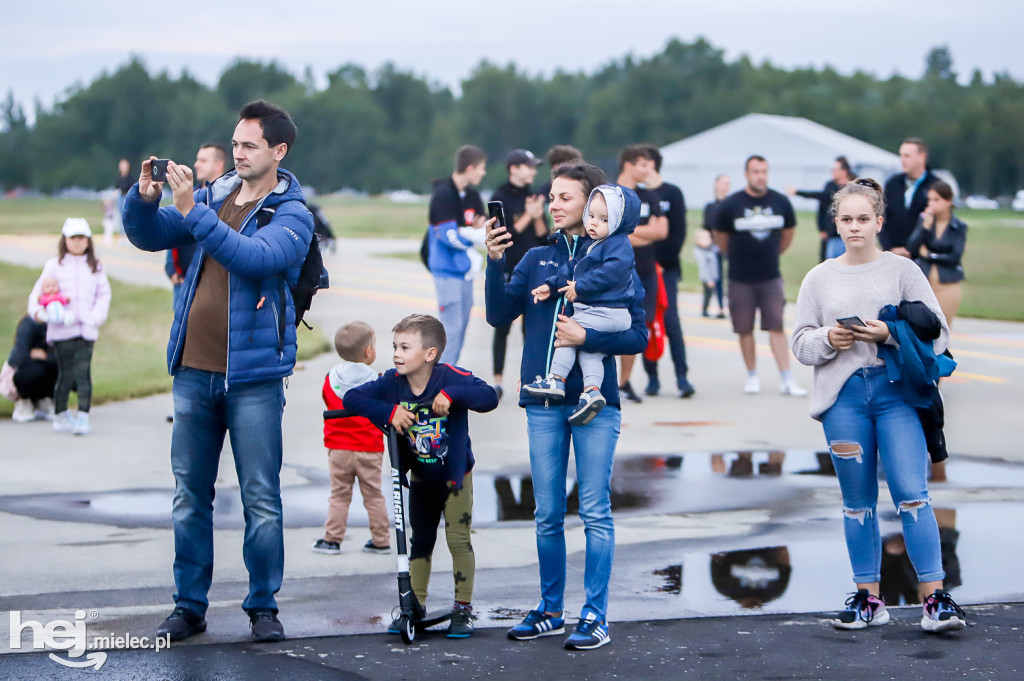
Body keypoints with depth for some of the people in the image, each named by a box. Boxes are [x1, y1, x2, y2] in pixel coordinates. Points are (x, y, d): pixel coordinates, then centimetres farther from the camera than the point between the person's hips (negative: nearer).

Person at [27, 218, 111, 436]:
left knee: (83, 372, -8)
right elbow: (38, 292, 7)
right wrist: (37, 311, -11)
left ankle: (83, 418, -6)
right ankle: (60, 417, 12)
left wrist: (94, 318, -4)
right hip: (61, 330, -1)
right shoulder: (54, 265, 7)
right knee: (66, 374, -1)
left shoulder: (95, 267, 12)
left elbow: (104, 295, 11)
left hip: (86, 329, 1)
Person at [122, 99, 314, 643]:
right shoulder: (214, 196, 11)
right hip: (194, 372, 5)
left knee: (261, 498, -1)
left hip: (254, 377, -5)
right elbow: (149, 236, 10)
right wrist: (144, 200, -11)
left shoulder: (292, 215, -4)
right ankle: (189, 605, 17)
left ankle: (263, 606, 9)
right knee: (189, 496, 9)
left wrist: (193, 213, -27)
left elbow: (256, 257, -23)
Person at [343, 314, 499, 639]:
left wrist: (451, 394, -45)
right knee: (419, 541, 11)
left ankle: (463, 608, 4)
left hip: (455, 475, -4)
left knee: (458, 539, -8)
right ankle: (415, 606, 20)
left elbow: (489, 397, -34)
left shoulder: (451, 377, -24)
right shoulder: (392, 383, -13)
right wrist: (388, 411, -29)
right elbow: (352, 398, -15)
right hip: (420, 478, 4)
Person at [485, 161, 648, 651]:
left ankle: (595, 617, 4)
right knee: (547, 514, 10)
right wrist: (495, 262, -12)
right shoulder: (536, 259, 10)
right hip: (543, 403, 4)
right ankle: (551, 610, 20)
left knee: (595, 513, -1)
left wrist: (586, 338, -16)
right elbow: (499, 315, 0)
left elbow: (638, 335, -4)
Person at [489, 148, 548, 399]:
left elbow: (543, 236, 8)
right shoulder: (501, 198, -5)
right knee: (503, 327, -1)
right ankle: (498, 381, 4)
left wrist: (538, 217, -10)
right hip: (507, 271, -5)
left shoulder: (534, 197, 11)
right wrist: (527, 216, -16)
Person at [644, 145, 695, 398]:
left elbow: (678, 233, -2)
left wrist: (662, 262, -11)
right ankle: (652, 378, 7)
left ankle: (682, 377, -10)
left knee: (671, 322, -9)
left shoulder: (672, 194, 3)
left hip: (666, 269, -2)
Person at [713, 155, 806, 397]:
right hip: (740, 279, -1)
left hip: (771, 277, 1)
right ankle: (752, 376, 18)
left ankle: (786, 379, -6)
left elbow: (788, 234, 17)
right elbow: (720, 237, 7)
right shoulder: (731, 205, -7)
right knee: (745, 329, 4)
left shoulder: (781, 202, 0)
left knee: (777, 327, -5)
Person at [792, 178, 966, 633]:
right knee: (858, 501, 7)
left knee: (912, 495, -10)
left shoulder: (903, 271, 5)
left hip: (896, 391, -2)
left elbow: (937, 333, 1)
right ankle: (868, 599, 15)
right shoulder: (819, 279, 12)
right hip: (843, 395, 2)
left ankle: (935, 599, -8)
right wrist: (828, 339, -9)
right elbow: (800, 343, 12)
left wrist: (890, 335, -14)